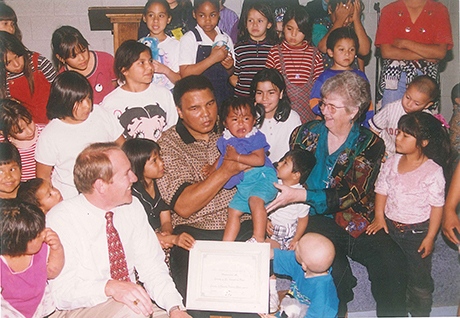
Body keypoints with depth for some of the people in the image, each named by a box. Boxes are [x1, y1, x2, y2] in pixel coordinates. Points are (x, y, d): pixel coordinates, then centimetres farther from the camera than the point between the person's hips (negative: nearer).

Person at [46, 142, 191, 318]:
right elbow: (63, 291, -19)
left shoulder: (133, 208, 2)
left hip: (130, 300, 5)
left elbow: (152, 266, 2)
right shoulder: (59, 220, -13)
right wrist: (110, 287, -36)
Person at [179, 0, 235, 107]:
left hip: (223, 96, 4)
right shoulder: (188, 39, -4)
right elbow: (185, 73, -14)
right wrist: (212, 59, -18)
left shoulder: (226, 38, 9)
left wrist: (230, 67, -6)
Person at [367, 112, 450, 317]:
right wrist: (379, 218, -3)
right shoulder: (392, 163, -3)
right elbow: (381, 190, 5)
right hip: (390, 226, 4)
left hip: (418, 231, -4)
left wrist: (430, 237, -11)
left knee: (419, 275, 9)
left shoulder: (433, 171, -17)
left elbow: (437, 206, -12)